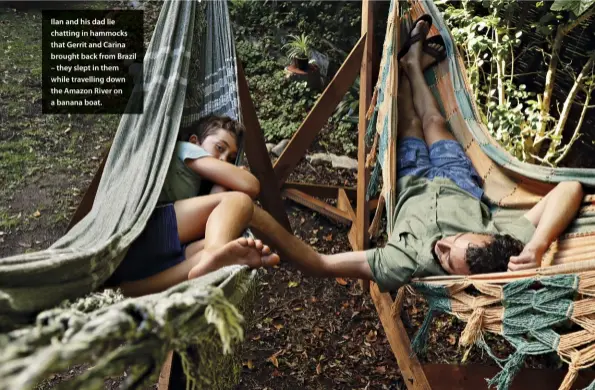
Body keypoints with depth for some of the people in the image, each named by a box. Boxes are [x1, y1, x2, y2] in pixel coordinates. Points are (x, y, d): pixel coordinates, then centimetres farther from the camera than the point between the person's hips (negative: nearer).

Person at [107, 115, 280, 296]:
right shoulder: (183, 150, 14)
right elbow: (250, 186, 3)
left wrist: (222, 181, 17)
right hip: (139, 234, -7)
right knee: (238, 200, -13)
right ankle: (215, 254, -44)